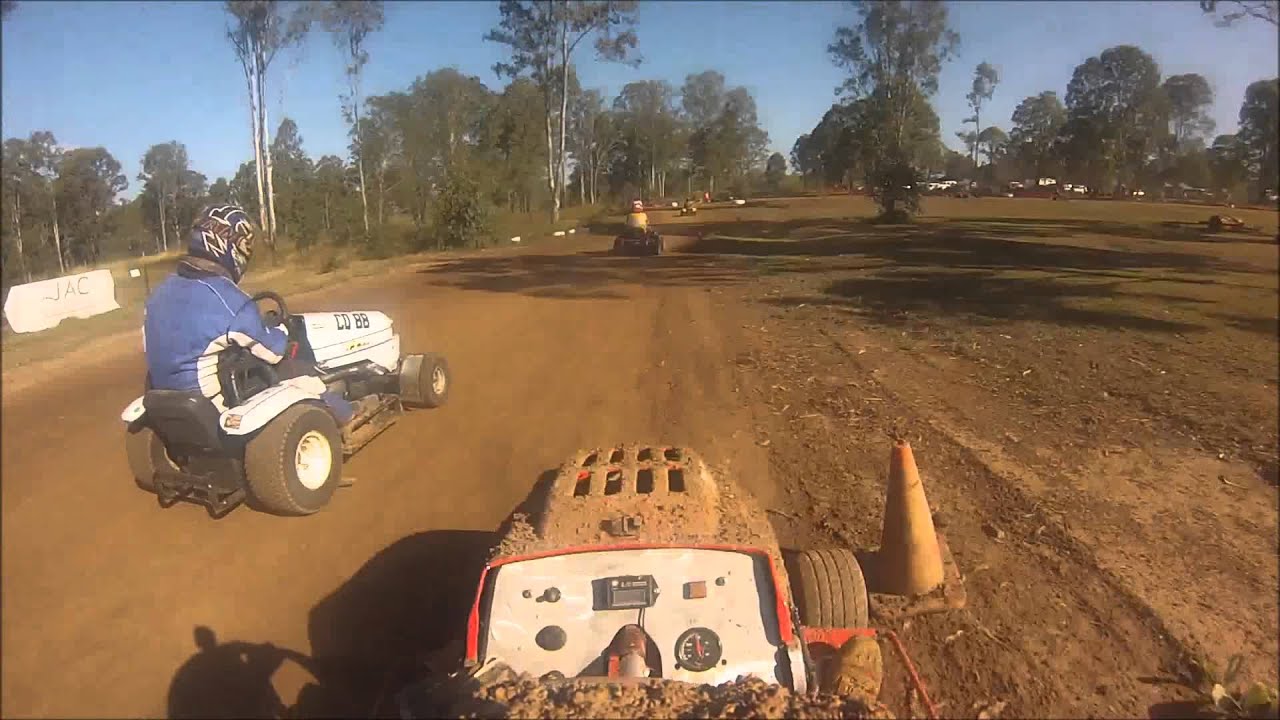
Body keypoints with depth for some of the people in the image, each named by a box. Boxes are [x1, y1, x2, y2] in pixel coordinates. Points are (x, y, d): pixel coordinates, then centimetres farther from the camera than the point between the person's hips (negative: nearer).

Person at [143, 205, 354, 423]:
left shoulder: (163, 291, 1)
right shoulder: (229, 301, -24)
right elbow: (273, 351, -12)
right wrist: (281, 331, 10)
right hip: (218, 410, -8)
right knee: (297, 371, 6)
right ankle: (345, 413, 26)